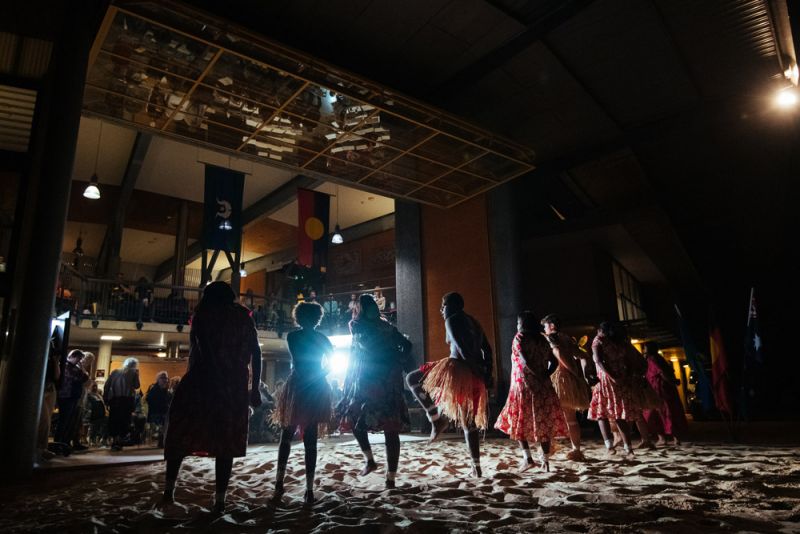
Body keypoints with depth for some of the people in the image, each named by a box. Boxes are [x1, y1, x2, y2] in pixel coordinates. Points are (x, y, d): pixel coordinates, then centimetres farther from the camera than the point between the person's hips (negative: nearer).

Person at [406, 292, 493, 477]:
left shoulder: (452, 320, -3)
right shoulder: (473, 322, 20)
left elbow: (463, 349, -16)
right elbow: (487, 350, 17)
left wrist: (479, 372, -14)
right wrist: (486, 374, 13)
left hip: (457, 369, -8)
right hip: (474, 377, 8)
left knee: (412, 379, 6)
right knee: (469, 423, 18)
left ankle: (436, 419, -2)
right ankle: (477, 467, 18)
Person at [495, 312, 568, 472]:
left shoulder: (519, 338, -7)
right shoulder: (542, 340, 11)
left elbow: (525, 362, -17)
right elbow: (554, 362, 8)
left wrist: (538, 376, -7)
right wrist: (545, 375, 1)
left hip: (523, 385, -5)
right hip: (544, 387, 5)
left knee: (519, 422, 8)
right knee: (544, 423, 9)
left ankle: (527, 457, 0)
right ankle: (545, 459, 10)